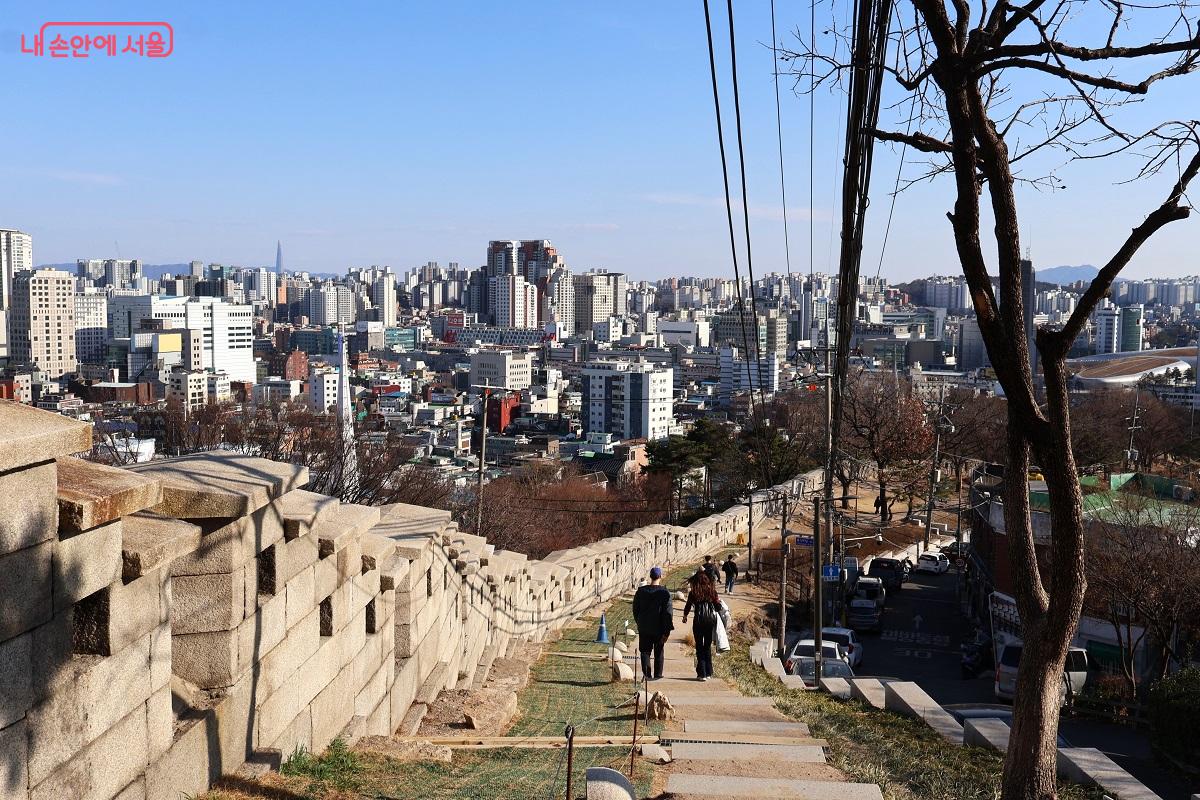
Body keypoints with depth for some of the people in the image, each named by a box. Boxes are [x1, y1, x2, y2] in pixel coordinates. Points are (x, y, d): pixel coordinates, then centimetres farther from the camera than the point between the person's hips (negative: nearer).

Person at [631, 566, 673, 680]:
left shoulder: (641, 591, -2)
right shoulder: (665, 592, -11)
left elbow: (635, 610, 7)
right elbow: (667, 613, -13)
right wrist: (666, 631, -10)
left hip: (644, 628, 2)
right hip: (658, 628, -2)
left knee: (645, 651, 8)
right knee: (658, 652, 13)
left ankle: (647, 673, -7)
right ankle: (657, 674, 19)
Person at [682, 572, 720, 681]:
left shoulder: (693, 592, -3)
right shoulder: (712, 591, 1)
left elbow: (688, 606, 5)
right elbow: (717, 605, 4)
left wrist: (685, 616, 25)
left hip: (699, 620, -2)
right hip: (711, 619, 2)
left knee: (700, 647, 5)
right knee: (708, 646, 13)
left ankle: (702, 674, 0)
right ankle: (708, 673, 15)